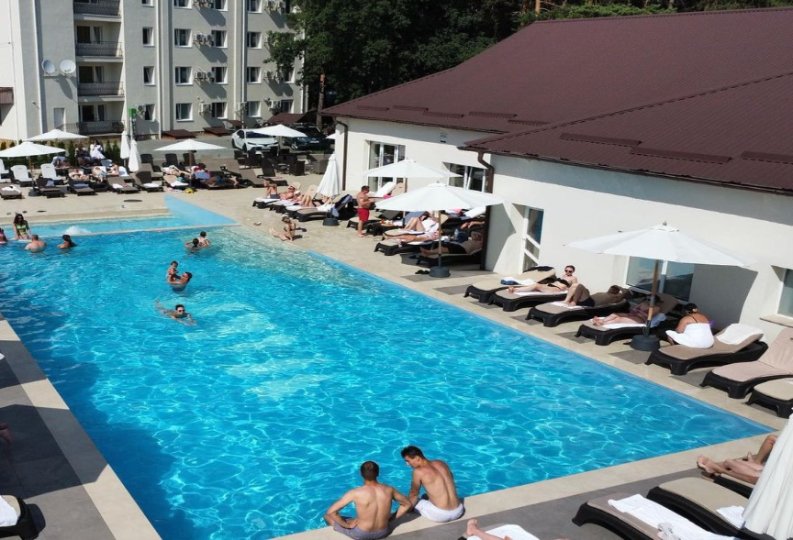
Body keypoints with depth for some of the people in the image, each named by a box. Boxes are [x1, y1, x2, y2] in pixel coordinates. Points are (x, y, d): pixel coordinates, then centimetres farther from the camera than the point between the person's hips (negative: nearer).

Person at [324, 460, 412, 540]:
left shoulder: (356, 493, -24)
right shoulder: (389, 490, -13)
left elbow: (331, 511, -24)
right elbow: (407, 504, 2)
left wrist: (347, 525, -11)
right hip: (383, 533, 5)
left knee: (328, 517, 15)